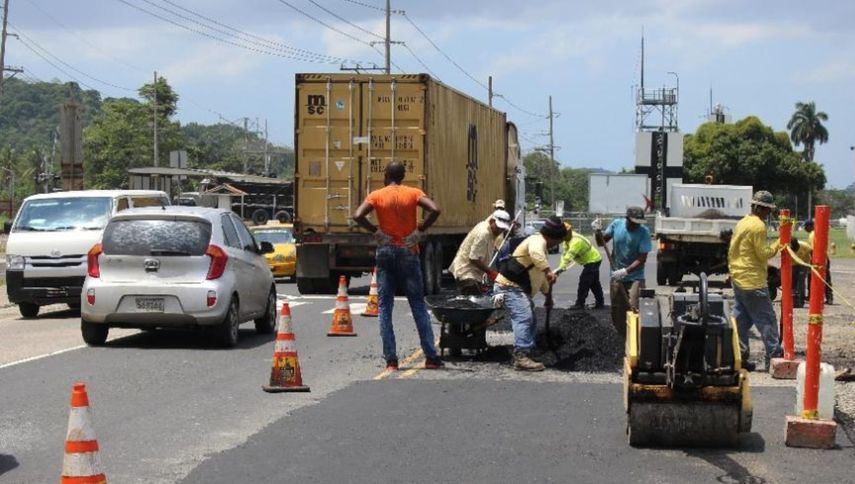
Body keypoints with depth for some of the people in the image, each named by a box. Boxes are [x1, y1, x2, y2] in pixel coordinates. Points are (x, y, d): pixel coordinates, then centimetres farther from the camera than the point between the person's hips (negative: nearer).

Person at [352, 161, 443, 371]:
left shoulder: (376, 195, 0)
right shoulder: (413, 193, 0)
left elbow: (357, 216, -16)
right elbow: (434, 210, -16)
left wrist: (375, 231, -5)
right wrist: (420, 230, -7)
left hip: (385, 252, 0)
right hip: (408, 252, 0)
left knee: (385, 306, 4)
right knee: (418, 305, 6)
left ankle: (391, 359, -2)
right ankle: (431, 357, 3)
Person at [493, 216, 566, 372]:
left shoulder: (540, 243, 21)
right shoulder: (537, 240, -13)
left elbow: (539, 275, 34)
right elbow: (535, 253, -41)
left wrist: (547, 293, 39)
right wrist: (548, 270, -47)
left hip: (519, 288, 11)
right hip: (510, 287, -11)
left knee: (530, 321, 15)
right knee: (524, 318, -23)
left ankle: (525, 355, 20)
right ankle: (521, 357, -31)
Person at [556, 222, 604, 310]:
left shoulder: (576, 241, -30)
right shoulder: (568, 239, 1)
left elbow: (569, 256, -39)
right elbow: (564, 253, -5)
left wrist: (561, 268, -44)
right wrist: (561, 267, -18)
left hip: (592, 261, -10)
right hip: (593, 260, 10)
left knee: (584, 281, -11)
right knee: (594, 283, 16)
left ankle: (580, 304, -9)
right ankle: (600, 302, 24)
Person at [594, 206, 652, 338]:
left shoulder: (644, 232, -15)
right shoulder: (617, 224, -6)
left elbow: (642, 259, -18)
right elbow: (601, 242, 6)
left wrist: (625, 271, -27)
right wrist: (598, 232, -15)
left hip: (634, 278, -4)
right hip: (617, 277, 4)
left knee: (634, 309, -15)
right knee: (617, 312, 11)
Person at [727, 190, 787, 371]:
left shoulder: (742, 223, 14)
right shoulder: (758, 225, -15)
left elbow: (731, 251, 19)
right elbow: (764, 253, -16)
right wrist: (780, 243, -8)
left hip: (738, 279, 9)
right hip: (753, 281, -9)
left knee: (741, 319, 10)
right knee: (766, 319, -5)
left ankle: (739, 357, 10)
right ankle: (774, 356, -5)